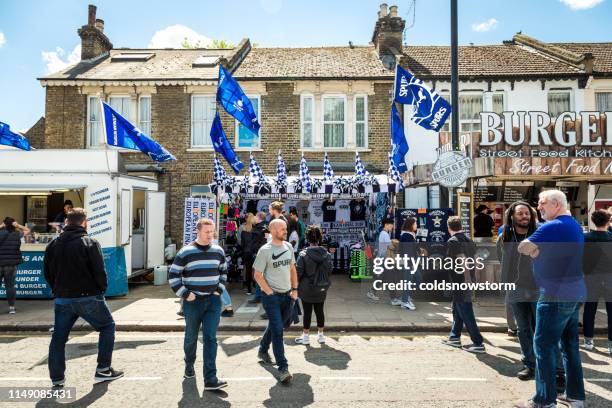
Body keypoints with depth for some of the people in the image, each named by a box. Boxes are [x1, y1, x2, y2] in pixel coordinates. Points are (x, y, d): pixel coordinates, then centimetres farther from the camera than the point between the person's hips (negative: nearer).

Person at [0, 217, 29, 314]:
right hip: (11, 265, 0)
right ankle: (11, 307, 12)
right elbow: (27, 230, 14)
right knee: (10, 286, 7)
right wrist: (17, 225, 1)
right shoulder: (17, 234, -1)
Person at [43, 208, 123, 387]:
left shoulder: (53, 245, 6)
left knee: (58, 337, 16)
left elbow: (48, 273, 10)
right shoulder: (90, 243, -11)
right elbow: (100, 272, -14)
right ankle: (103, 369, 12)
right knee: (107, 327, 11)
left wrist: (58, 291, 18)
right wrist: (101, 290, 1)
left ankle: (57, 378, 20)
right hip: (89, 298, -5)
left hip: (63, 299, 5)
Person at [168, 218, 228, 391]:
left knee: (211, 339, -3)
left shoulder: (218, 251, 4)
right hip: (193, 302, -2)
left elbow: (223, 272, 19)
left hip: (213, 300, 2)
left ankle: (210, 379, -1)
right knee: (191, 337, 14)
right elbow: (173, 275, -2)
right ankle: (189, 365, 42)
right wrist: (184, 294, -8)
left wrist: (220, 289, 8)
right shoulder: (186, 252, -8)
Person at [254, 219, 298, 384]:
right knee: (277, 330, -7)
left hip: (286, 295, 6)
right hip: (271, 296, -6)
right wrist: (269, 292, -14)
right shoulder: (265, 250, -12)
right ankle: (283, 368, -1)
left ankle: (263, 351, 44)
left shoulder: (288, 246, 6)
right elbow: (258, 275, -9)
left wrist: (294, 289, 8)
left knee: (274, 326, 20)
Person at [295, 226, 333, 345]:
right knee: (320, 311, 15)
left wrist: (296, 286, 0)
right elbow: (330, 270, 2)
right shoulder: (327, 254, -4)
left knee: (307, 312, 7)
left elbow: (298, 272, -13)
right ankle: (321, 335, 25)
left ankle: (306, 336, 17)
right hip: (321, 290, 3)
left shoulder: (303, 254, -15)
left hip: (306, 289, -3)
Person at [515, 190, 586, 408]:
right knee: (570, 345, 16)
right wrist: (537, 250, 3)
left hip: (555, 296, -9)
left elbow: (522, 248, -14)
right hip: (574, 294, 9)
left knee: (544, 345, -2)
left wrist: (533, 249, 6)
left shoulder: (552, 227, -17)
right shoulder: (575, 226, 14)